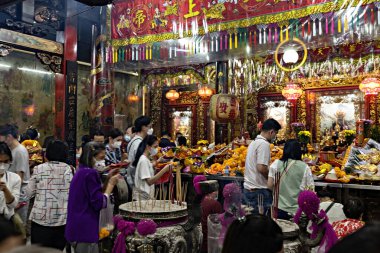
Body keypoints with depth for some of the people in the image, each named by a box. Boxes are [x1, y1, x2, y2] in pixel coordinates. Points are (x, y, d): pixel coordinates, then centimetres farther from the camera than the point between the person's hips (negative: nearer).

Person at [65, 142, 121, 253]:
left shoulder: (81, 172, 11)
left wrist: (108, 179, 9)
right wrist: (111, 183, -10)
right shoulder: (90, 173, -18)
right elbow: (99, 203, -19)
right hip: (85, 230, -9)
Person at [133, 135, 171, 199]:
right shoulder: (143, 160, -16)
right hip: (143, 197, -9)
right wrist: (164, 170, -27)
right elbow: (149, 181, -22)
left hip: (147, 196, 9)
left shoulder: (146, 159, 11)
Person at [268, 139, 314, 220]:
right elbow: (310, 189, -2)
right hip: (298, 210, -1)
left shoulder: (276, 164, -4)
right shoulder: (304, 167, -6)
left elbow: (270, 185, -1)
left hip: (279, 208, 1)